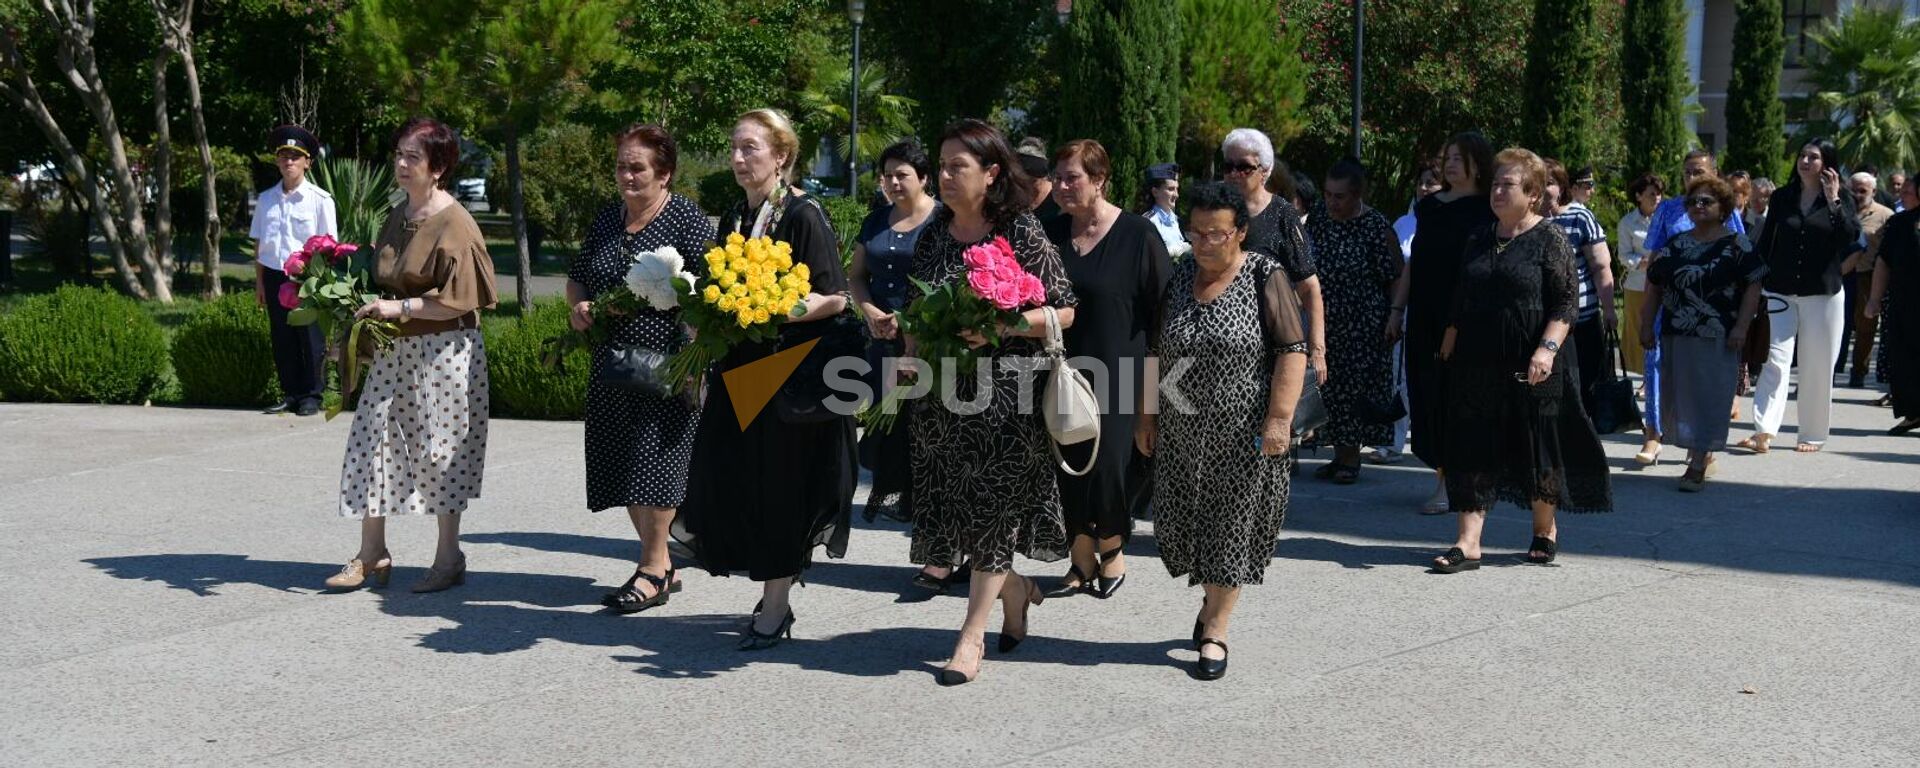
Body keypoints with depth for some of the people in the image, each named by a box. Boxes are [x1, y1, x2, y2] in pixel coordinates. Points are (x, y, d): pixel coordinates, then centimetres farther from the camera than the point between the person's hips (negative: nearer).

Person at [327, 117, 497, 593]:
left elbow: (460, 300, -17)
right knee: (373, 443, 6)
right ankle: (371, 556, 16)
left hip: (442, 353, -8)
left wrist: (400, 308, -19)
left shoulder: (453, 224, -12)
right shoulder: (398, 217, 12)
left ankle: (449, 558, 15)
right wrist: (372, 309, 7)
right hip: (394, 352, 8)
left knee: (439, 452, 1)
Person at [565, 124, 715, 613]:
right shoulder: (606, 220, 14)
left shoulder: (687, 219, -7)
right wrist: (578, 306, 3)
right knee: (624, 467, 9)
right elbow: (576, 277, 26)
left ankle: (653, 571, 1)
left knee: (655, 461, -8)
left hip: (665, 364, -7)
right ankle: (661, 564, 20)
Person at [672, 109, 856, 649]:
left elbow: (834, 299, -14)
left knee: (779, 482, 0)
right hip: (737, 370, 7)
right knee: (730, 478, 6)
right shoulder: (735, 217, 12)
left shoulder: (803, 215, -10)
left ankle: (775, 606, 13)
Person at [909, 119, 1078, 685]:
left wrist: (999, 325, -19)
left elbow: (1064, 312, -6)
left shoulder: (1023, 235, -7)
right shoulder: (934, 235, 9)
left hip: (1004, 392, -6)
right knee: (950, 508, 8)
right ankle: (1017, 590, 33)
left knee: (991, 509, -2)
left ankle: (971, 637, 8)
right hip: (942, 394, 6)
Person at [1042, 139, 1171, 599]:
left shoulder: (1138, 236, -5)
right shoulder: (1051, 234, 7)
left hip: (1115, 376, -4)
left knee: (1105, 462, -4)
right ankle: (1083, 560, 18)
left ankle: (1112, 550, 20)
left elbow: (1163, 313, -3)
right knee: (1068, 466, 5)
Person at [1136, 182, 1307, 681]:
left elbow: (1292, 351, -11)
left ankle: (1214, 631, 10)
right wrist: (1148, 413, 11)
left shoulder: (1265, 277, -7)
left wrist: (1279, 417, -18)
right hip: (1181, 433, 5)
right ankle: (1213, 599, 34)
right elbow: (1155, 350, 13)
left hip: (1243, 434, -5)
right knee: (1182, 523, 8)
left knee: (1231, 527, 1)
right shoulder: (1178, 277, 7)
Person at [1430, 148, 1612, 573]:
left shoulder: (1550, 239, -4)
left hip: (1530, 368, -5)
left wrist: (1547, 348, -21)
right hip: (1477, 365, 5)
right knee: (1472, 449, -1)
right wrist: (1450, 343, 13)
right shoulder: (1478, 239, 13)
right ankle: (1468, 543, -1)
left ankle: (1545, 530, 28)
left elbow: (1567, 302, -9)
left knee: (1537, 448, 8)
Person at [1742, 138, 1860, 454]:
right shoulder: (1781, 198, 7)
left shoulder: (1840, 201, 4)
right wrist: (1757, 282, 6)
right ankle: (1764, 432, -20)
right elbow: (1766, 243, 10)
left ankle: (1814, 434, 14)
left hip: (1822, 294, 0)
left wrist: (1833, 200, -15)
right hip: (1781, 293, 1)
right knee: (1777, 359, -11)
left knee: (1817, 367, 5)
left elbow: (1851, 237, -13)